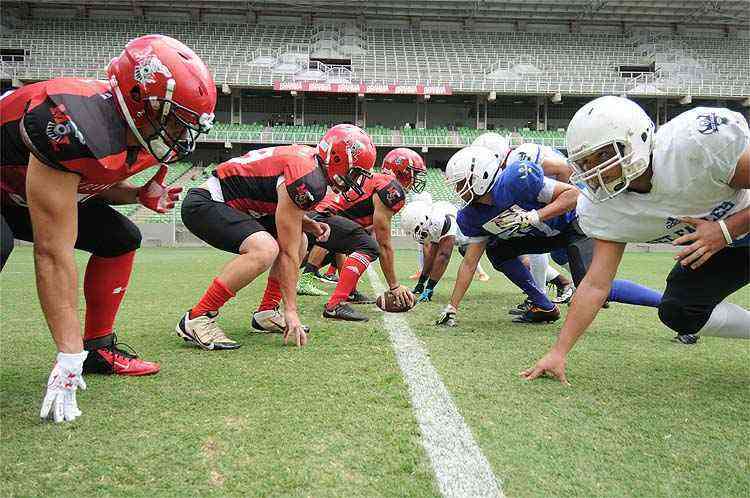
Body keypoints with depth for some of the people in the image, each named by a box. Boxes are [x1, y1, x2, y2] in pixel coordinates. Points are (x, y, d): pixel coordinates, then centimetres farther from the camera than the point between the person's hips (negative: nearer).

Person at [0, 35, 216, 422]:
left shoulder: (140, 133, -15)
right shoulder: (73, 129, -40)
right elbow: (54, 254, -39)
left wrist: (138, 196, -17)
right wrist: (68, 360, -37)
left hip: (37, 185, 8)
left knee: (120, 239, -2)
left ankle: (99, 347, 8)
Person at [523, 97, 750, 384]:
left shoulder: (695, 139, -36)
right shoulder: (602, 209, -19)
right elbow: (596, 285, -18)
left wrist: (726, 230, -35)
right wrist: (559, 352, -20)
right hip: (713, 243, 4)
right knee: (677, 313, -7)